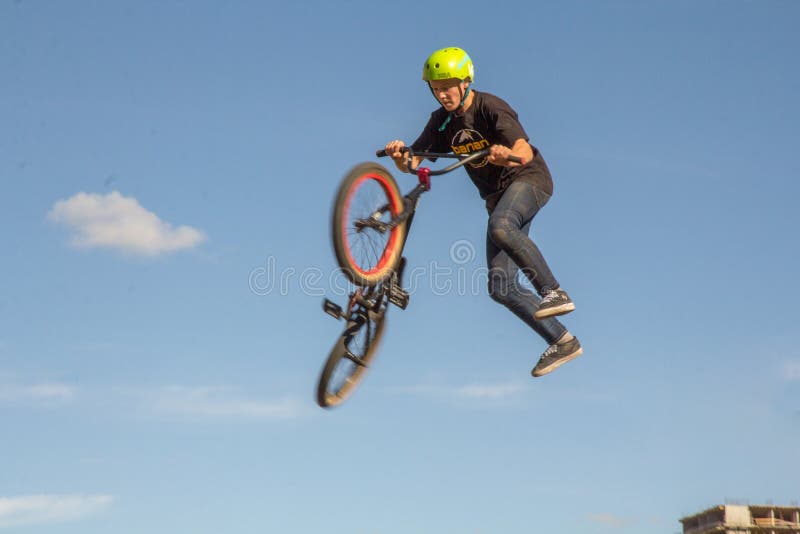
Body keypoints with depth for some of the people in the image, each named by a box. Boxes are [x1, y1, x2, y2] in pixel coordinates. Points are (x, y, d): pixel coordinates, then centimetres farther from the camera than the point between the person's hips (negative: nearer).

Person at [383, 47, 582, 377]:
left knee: (500, 226, -40)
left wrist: (507, 155, -54)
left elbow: (526, 152, -32)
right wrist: (399, 155, -30)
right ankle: (563, 343, 5)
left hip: (529, 179, -7)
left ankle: (554, 292, -30)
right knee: (501, 288, -3)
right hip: (497, 195, 7)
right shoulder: (441, 121, 0)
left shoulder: (491, 108, -19)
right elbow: (411, 162, -7)